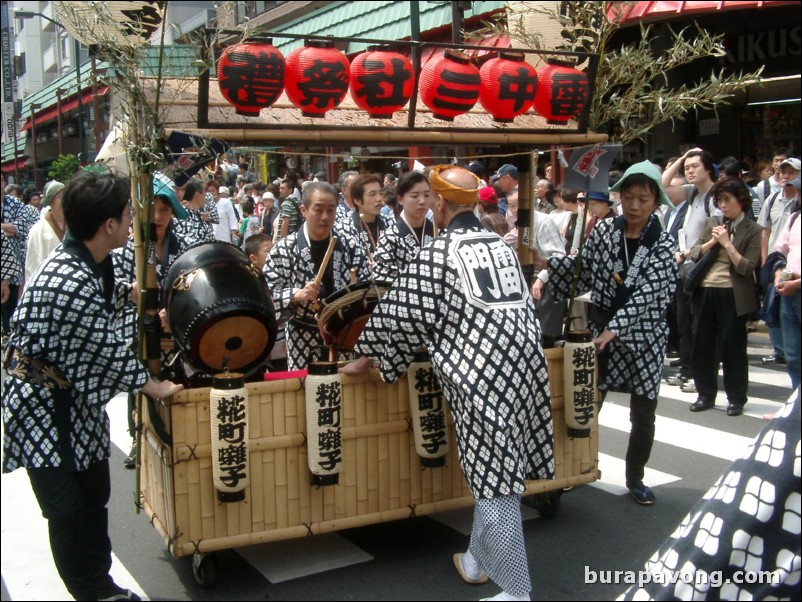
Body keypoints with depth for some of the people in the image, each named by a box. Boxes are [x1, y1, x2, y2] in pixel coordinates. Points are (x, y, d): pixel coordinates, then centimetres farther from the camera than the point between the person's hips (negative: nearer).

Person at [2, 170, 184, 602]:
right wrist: (155, 387, -8)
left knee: (94, 496, 16)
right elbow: (108, 349, -21)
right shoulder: (70, 283, -30)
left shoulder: (85, 262, 0)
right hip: (44, 408, -9)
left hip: (77, 399, 9)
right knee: (67, 510, 2)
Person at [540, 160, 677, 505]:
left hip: (643, 337, -1)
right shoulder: (603, 231, -2)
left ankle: (635, 478, 28)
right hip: (600, 328, 1)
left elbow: (647, 292, -21)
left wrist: (615, 329, -32)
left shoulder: (662, 245, -9)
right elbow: (584, 273, 5)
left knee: (643, 415, 8)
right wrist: (547, 264, -9)